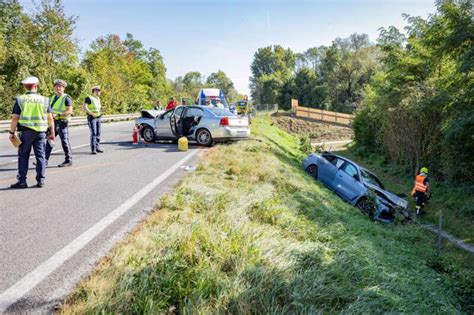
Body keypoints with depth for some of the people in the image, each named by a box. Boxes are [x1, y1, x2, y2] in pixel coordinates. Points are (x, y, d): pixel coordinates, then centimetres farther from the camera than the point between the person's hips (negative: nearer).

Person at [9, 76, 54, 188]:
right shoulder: (44, 100, 3)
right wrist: (52, 132, 10)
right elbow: (50, 118, 3)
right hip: (41, 132, 1)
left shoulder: (20, 100, -2)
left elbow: (15, 118, -4)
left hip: (26, 131, -1)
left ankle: (22, 181, 7)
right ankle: (40, 180, 7)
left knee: (23, 156, 7)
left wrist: (12, 132, 4)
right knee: (40, 156, 7)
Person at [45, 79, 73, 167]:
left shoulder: (66, 98, -9)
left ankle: (68, 160, 10)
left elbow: (69, 111, -18)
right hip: (53, 122, 7)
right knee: (49, 141, 4)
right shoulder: (53, 97, 16)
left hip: (62, 122, -7)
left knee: (65, 142, -1)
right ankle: (45, 160, 6)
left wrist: (57, 115, -25)